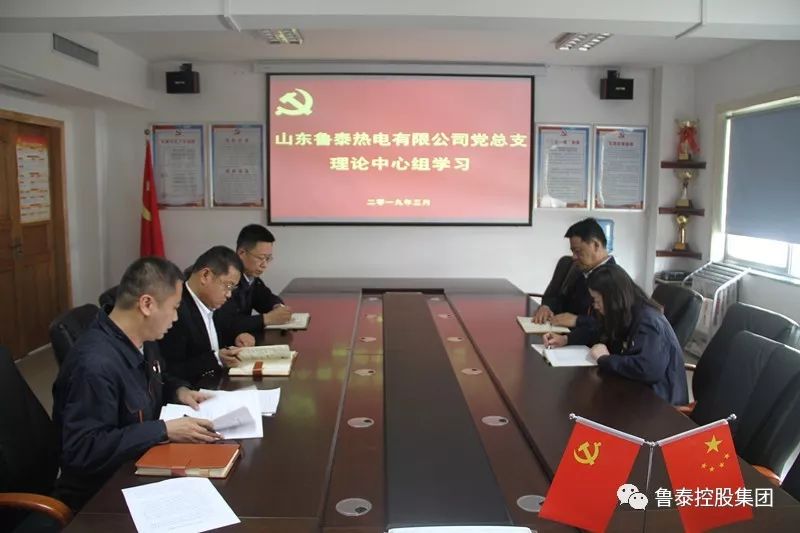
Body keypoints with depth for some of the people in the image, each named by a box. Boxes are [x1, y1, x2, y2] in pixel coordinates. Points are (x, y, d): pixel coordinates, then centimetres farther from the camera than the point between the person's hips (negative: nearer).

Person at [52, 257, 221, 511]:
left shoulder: (142, 340, -1)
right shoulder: (95, 364, -29)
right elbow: (83, 451, -29)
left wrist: (178, 391, 1)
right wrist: (165, 430, -27)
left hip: (138, 467, 8)